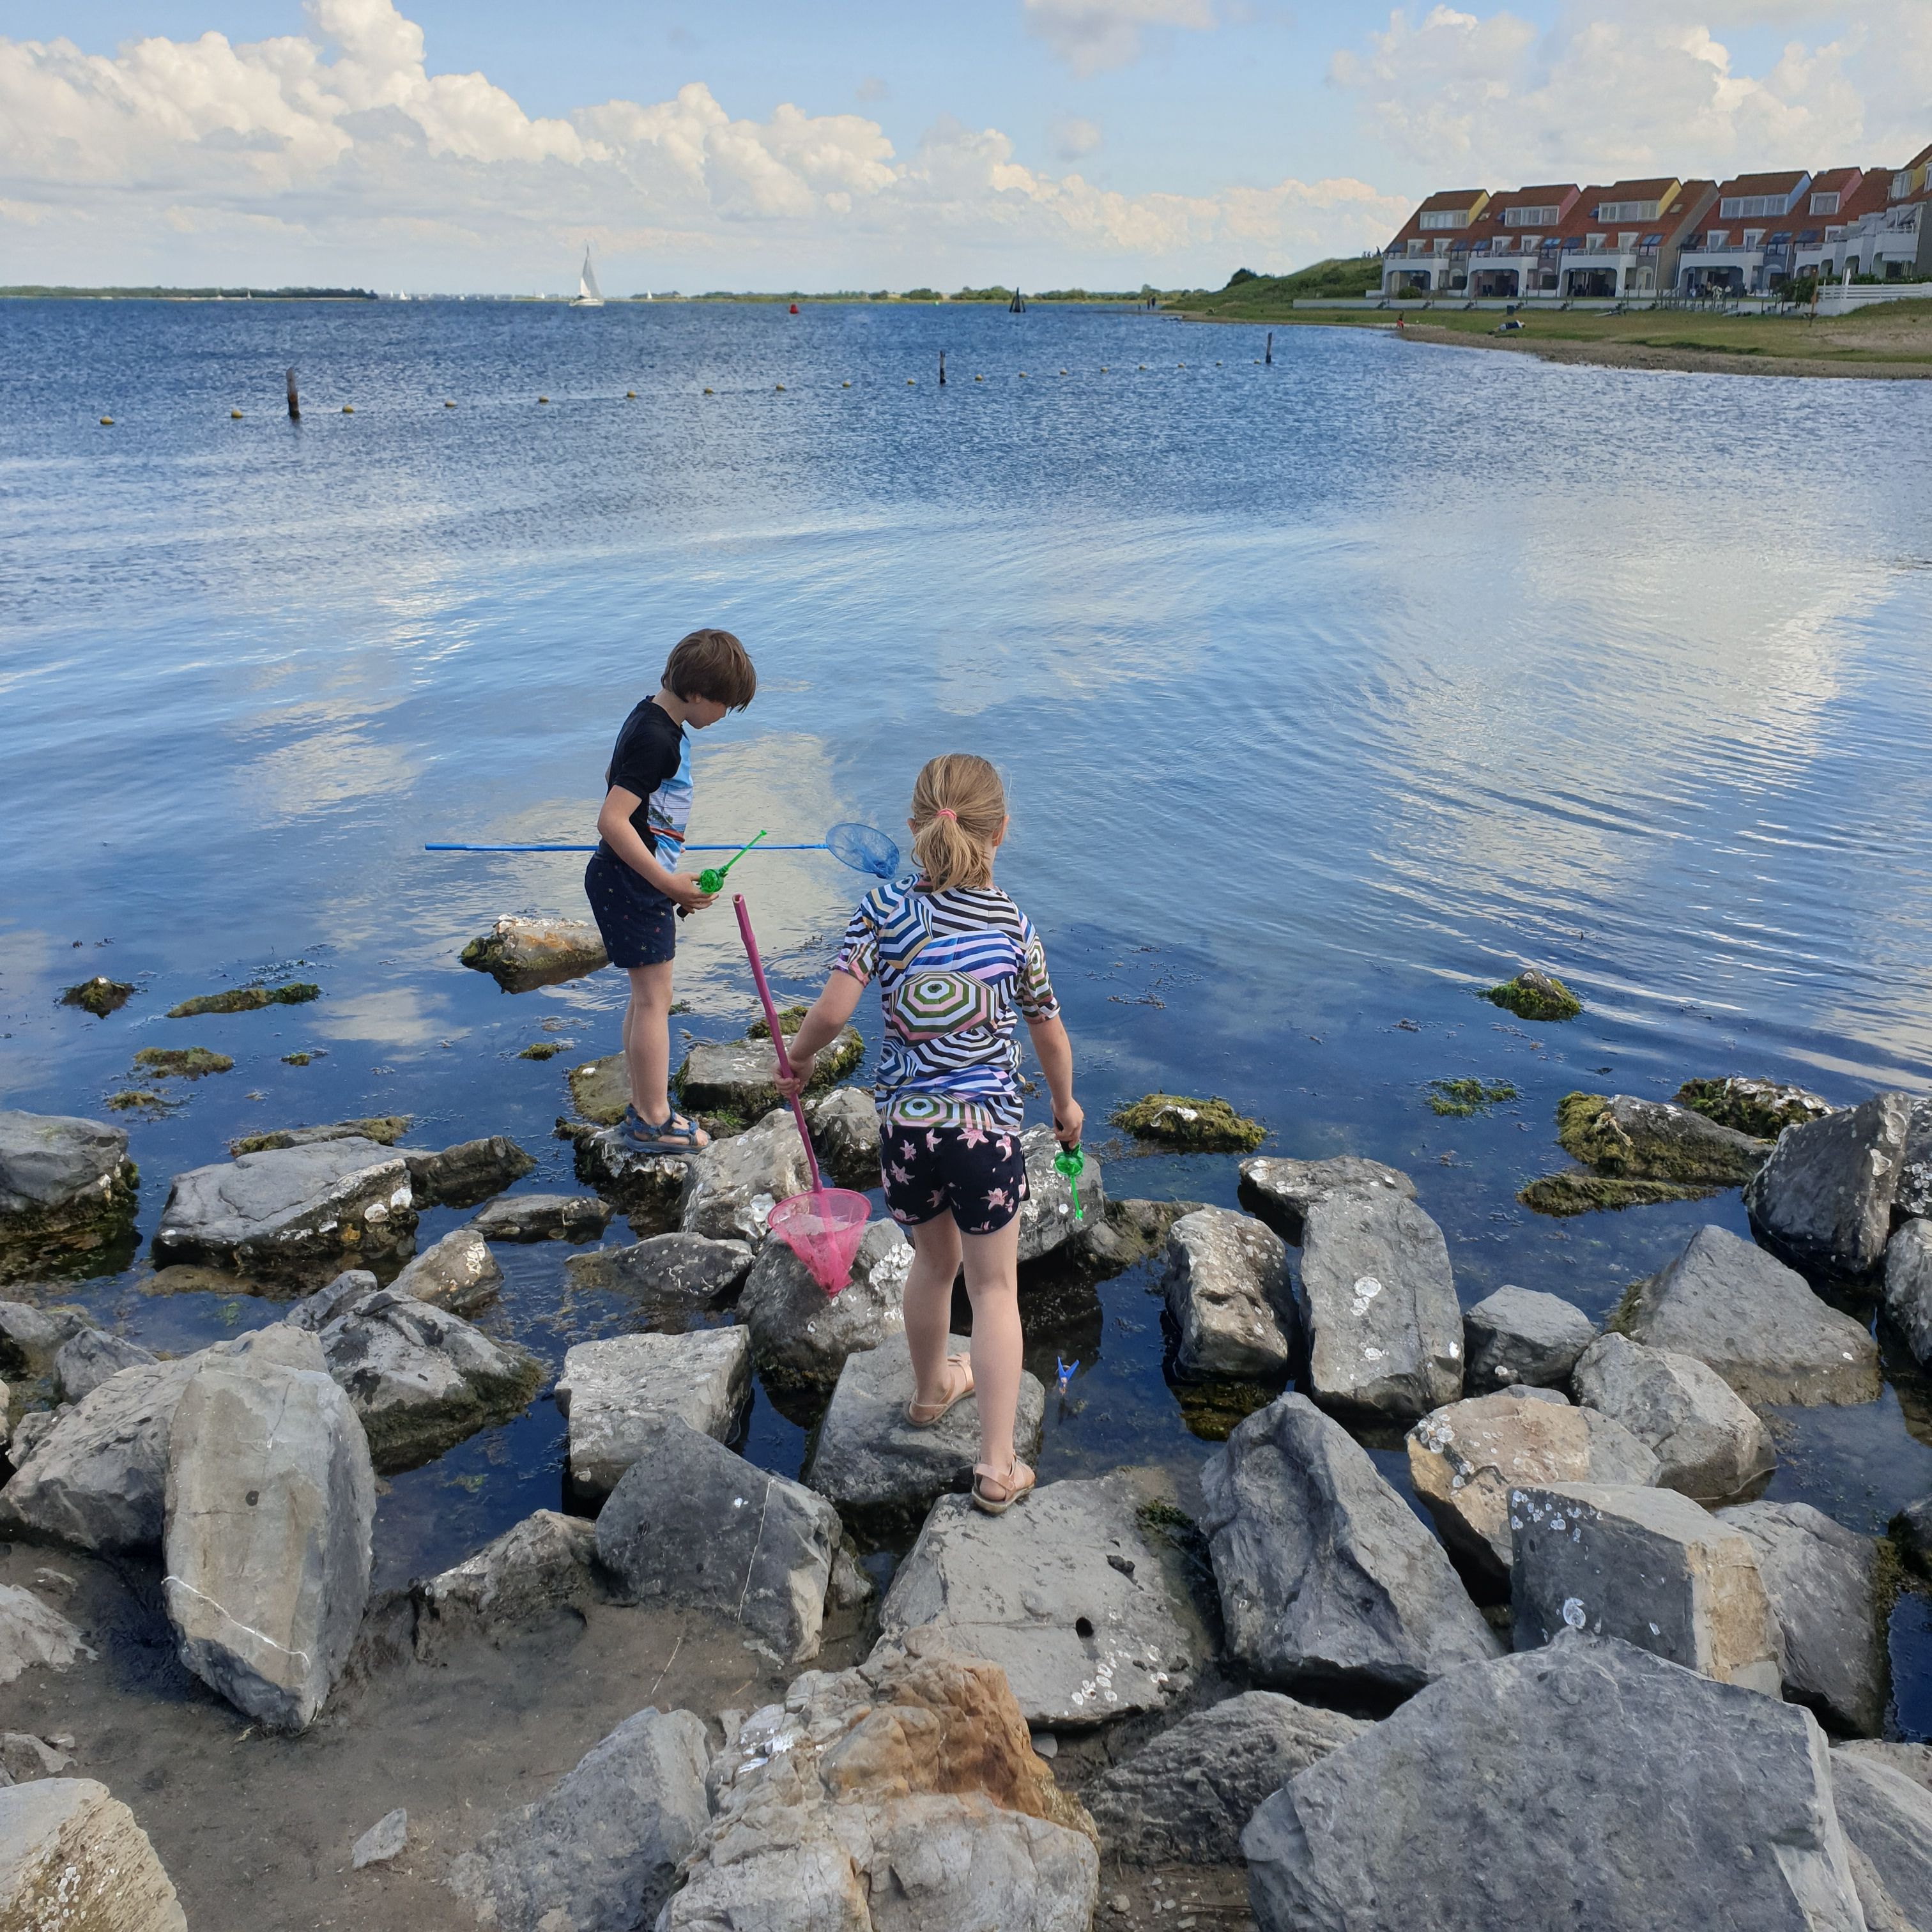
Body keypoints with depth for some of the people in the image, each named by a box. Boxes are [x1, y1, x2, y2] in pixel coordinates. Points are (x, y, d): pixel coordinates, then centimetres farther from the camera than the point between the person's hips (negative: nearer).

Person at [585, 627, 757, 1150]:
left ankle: (641, 1107, 26)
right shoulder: (658, 741, -23)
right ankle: (654, 1120, 6)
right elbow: (611, 821, -28)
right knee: (654, 998, -3)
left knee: (646, 996, 16)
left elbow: (614, 778, 26)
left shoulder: (653, 722, 9)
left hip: (634, 879, 11)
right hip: (630, 884, -11)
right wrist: (668, 883, -27)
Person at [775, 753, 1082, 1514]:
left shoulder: (884, 910, -7)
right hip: (986, 1129, -2)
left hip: (905, 1128, 2)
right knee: (995, 1287, 12)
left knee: (933, 1261, 27)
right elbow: (1049, 1032, 4)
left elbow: (833, 1009, -16)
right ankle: (997, 1464, 13)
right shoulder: (1014, 925, -6)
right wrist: (1065, 1104, 21)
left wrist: (800, 1057, 5)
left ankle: (931, 1388, 51)